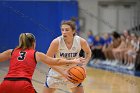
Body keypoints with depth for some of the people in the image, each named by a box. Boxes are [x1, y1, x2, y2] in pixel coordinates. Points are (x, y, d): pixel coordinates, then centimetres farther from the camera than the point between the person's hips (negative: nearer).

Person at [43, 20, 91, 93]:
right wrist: (62, 72, -28)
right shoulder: (56, 42, -26)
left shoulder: (81, 41, -19)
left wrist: (83, 66, -13)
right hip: (56, 72, -2)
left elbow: (88, 53, 3)